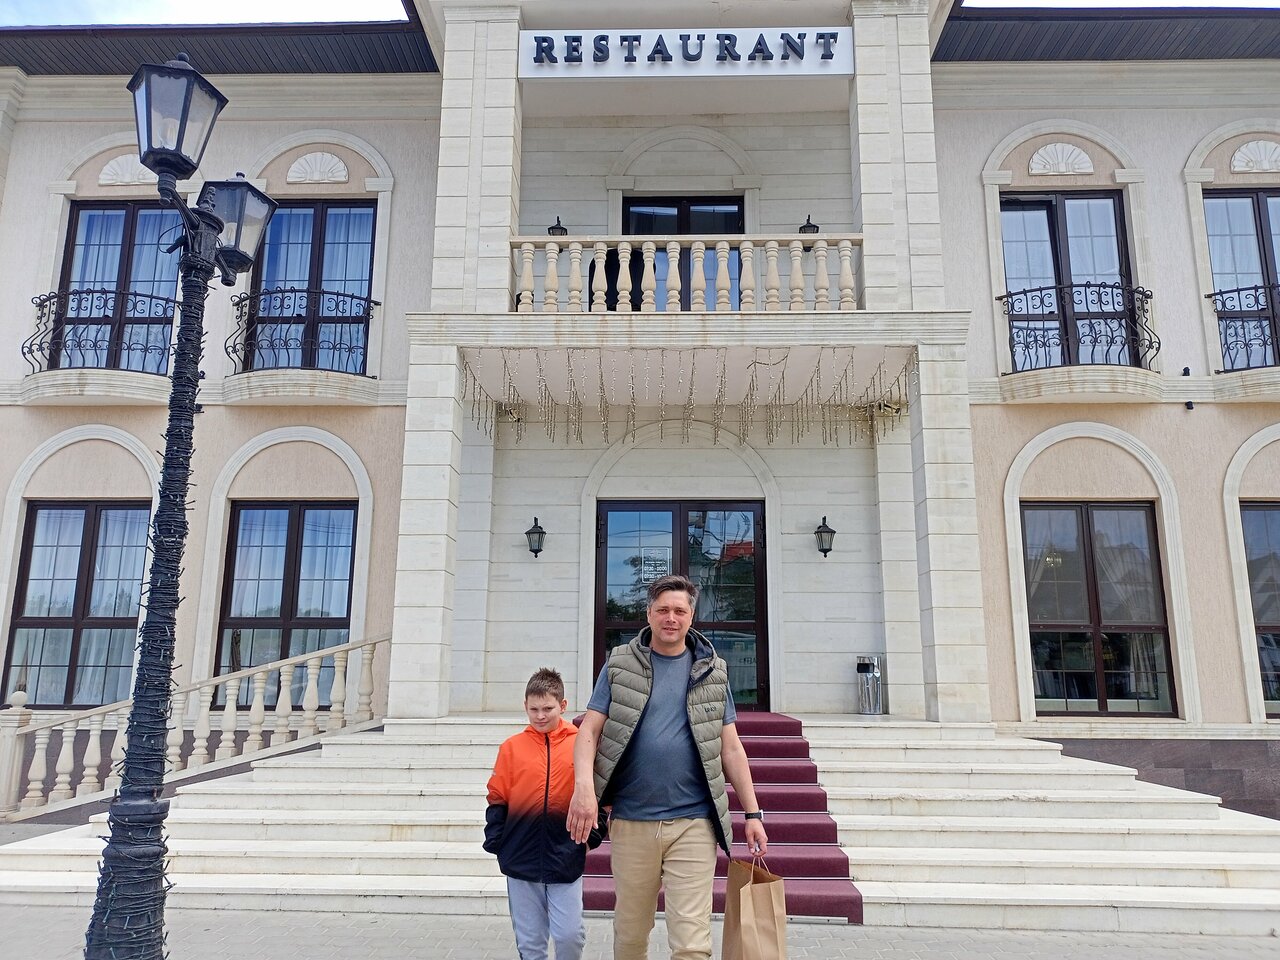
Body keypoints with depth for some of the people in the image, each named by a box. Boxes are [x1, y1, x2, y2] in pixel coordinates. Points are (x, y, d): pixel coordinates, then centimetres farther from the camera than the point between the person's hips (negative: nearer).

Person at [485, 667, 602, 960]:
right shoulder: (512, 747, 1)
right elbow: (497, 799, 5)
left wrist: (592, 835, -4)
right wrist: (495, 840, -4)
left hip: (566, 858, -1)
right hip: (521, 859, 1)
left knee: (569, 934, -1)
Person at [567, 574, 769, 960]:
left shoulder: (712, 671, 8)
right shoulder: (620, 664, 5)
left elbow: (731, 748, 10)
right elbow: (589, 730, -1)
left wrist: (752, 813, 6)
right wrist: (584, 787, -17)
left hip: (693, 823, 0)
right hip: (631, 823, 0)